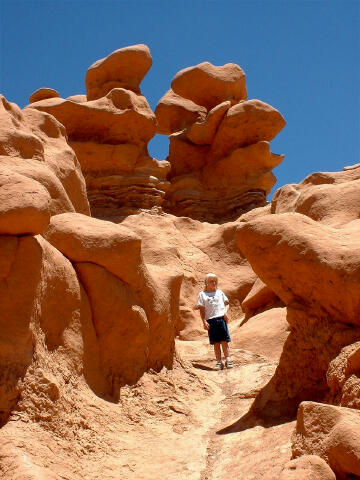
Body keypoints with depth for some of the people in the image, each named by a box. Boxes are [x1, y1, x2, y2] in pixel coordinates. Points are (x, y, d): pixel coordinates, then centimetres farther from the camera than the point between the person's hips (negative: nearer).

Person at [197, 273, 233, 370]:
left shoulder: (220, 292, 15)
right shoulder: (202, 294, 8)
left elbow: (226, 303, 19)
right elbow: (202, 309, 4)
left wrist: (225, 312, -1)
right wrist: (204, 322, -5)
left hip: (221, 318, 1)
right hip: (210, 320, -1)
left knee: (224, 341, -1)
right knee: (216, 343, 1)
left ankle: (228, 360, 3)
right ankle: (219, 362, 6)